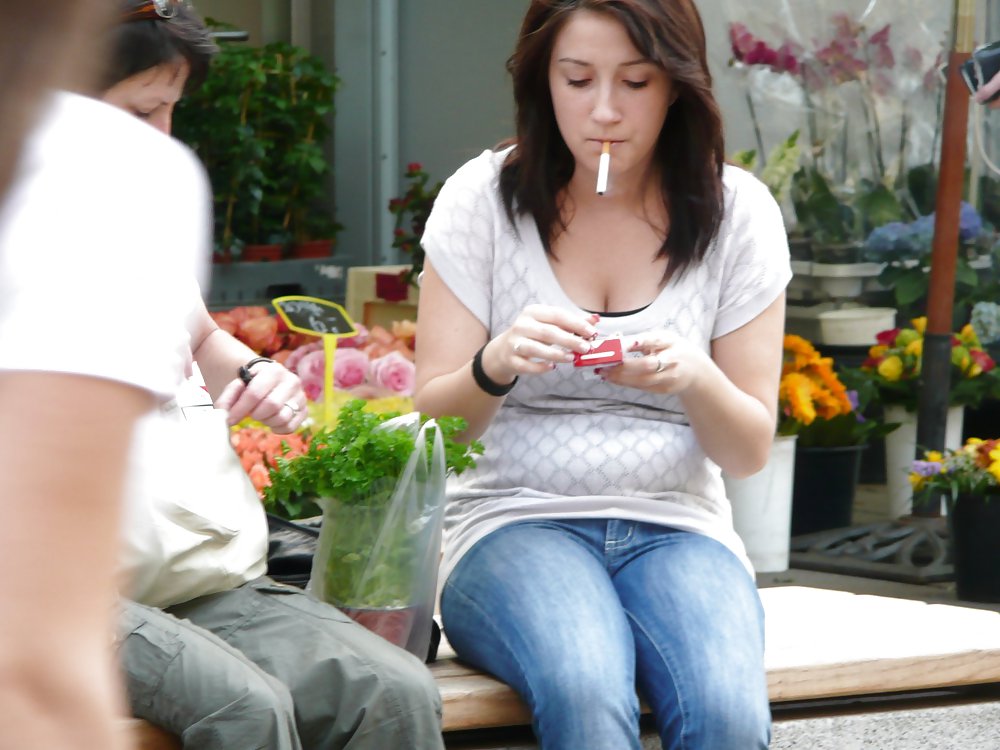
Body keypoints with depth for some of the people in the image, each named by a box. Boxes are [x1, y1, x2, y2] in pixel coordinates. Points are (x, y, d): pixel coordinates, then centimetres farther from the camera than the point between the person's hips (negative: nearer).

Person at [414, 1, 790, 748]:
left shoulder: (737, 213, 5)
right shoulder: (483, 198, 2)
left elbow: (751, 450, 7)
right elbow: (432, 423, 1)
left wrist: (694, 379, -16)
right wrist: (495, 366, -22)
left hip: (677, 526, 1)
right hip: (514, 520, -1)